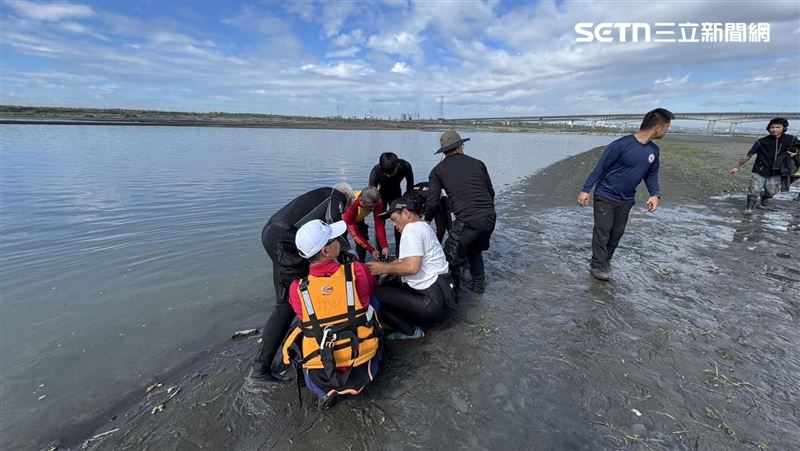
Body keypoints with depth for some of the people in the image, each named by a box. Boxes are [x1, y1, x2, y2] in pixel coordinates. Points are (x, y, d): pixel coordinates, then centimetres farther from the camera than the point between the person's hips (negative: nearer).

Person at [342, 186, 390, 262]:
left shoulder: (377, 202, -32)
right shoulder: (350, 206, -43)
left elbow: (379, 224, -29)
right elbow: (354, 233, -36)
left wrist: (385, 246, -39)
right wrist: (372, 250, -39)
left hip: (358, 218, 4)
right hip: (341, 217, -4)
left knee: (363, 236, -9)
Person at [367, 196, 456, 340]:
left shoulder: (411, 228, -14)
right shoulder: (424, 226, 15)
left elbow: (412, 266, -27)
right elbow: (407, 259, 19)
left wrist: (384, 269, -12)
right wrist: (383, 266, 9)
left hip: (433, 301, -10)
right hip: (439, 293, 10)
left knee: (375, 295, -9)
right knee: (388, 286, 18)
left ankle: (411, 331, 3)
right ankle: (412, 325, 13)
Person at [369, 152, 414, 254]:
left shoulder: (405, 166, -30)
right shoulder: (376, 171, -35)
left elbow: (410, 183, -8)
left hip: (396, 193, 2)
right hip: (380, 194, -2)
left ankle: (399, 252, 14)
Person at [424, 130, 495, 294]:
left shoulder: (438, 170, 6)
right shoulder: (478, 163, 15)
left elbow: (432, 202, 2)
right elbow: (491, 192, 20)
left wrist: (426, 220, 20)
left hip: (466, 221, -5)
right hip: (490, 218, 6)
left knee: (452, 257, 13)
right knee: (475, 251, 30)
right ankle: (478, 285, 39)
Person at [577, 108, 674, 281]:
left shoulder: (654, 150, 5)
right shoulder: (622, 144, -18)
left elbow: (651, 174, 15)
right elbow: (600, 168, -15)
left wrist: (655, 194, -2)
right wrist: (585, 190, -16)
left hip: (626, 201, 7)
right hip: (605, 197, -6)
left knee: (616, 234, 12)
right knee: (602, 232, -5)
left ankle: (606, 261, 27)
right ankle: (598, 266, 3)